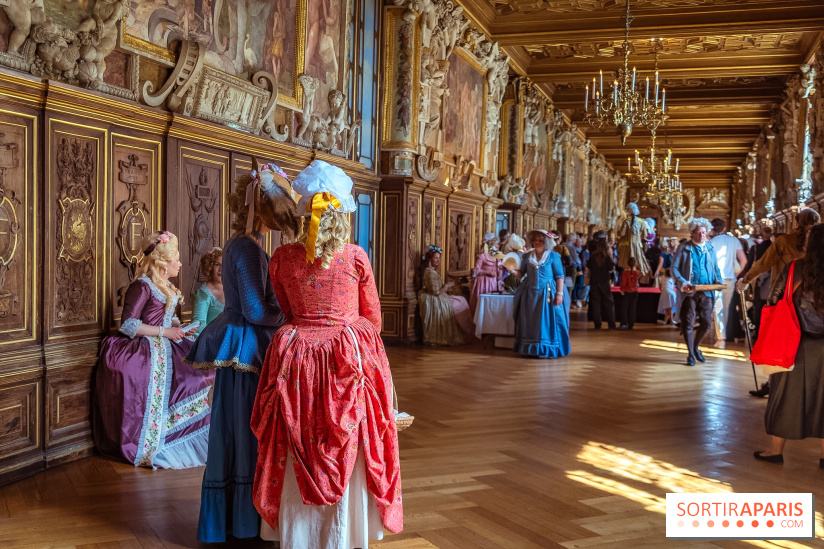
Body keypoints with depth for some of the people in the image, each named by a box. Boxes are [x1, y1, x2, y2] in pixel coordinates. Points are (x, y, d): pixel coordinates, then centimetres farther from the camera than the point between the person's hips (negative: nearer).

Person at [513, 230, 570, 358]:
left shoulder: (553, 256, 0)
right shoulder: (527, 257, 12)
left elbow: (559, 276, -5)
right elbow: (521, 273, 16)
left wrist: (559, 293, -13)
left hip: (548, 294, -4)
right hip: (530, 294, 4)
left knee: (547, 322, -4)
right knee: (530, 322, 4)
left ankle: (549, 350, 2)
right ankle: (531, 349, 11)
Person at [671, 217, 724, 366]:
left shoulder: (710, 248, 13)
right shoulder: (684, 249, 2)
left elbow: (715, 268, 18)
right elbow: (674, 268, -2)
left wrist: (718, 280, -2)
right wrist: (682, 282, -17)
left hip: (706, 291, 3)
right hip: (690, 291, -3)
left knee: (706, 323, 3)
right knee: (688, 323, 0)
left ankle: (695, 347, 28)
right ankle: (690, 354, 12)